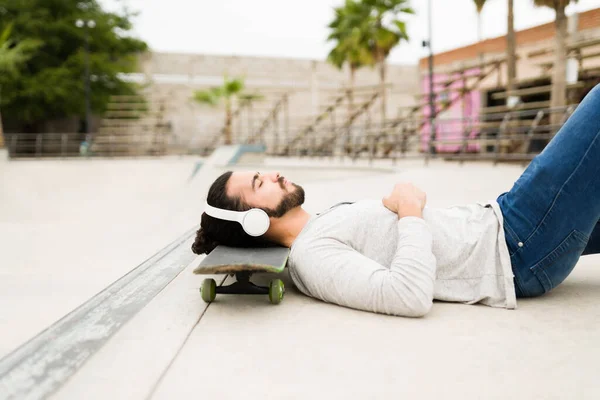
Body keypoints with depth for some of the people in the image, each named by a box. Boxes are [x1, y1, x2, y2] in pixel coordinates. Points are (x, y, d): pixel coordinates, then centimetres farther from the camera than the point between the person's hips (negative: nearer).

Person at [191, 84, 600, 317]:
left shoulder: (319, 231, 9)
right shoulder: (313, 255, -21)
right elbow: (411, 296, -33)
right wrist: (411, 213, -20)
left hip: (495, 225, 9)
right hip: (519, 250, -9)